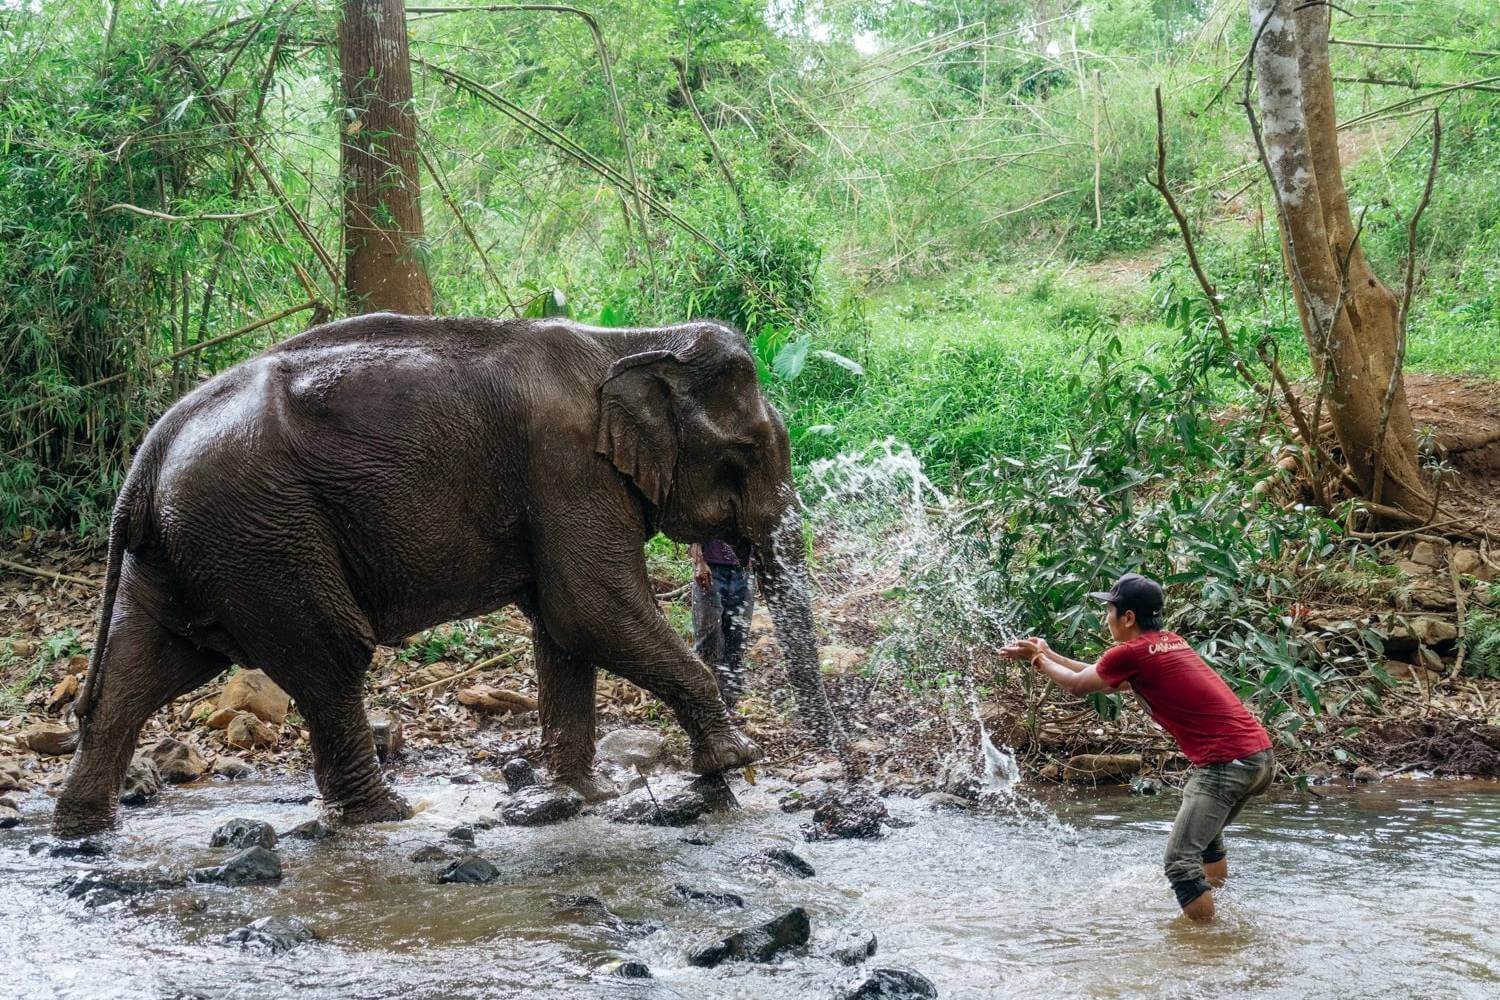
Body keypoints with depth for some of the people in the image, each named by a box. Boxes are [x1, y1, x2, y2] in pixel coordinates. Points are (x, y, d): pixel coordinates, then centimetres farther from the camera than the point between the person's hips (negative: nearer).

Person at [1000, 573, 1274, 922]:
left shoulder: (1130, 654, -8)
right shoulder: (1172, 642, 18)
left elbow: (1077, 684, 11)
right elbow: (1103, 676, 31)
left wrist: (1042, 663, 28)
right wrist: (1048, 655, 34)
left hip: (1226, 764, -9)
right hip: (1262, 755, 9)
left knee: (1181, 863, -9)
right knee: (1206, 838, 31)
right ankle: (1218, 905, 43)